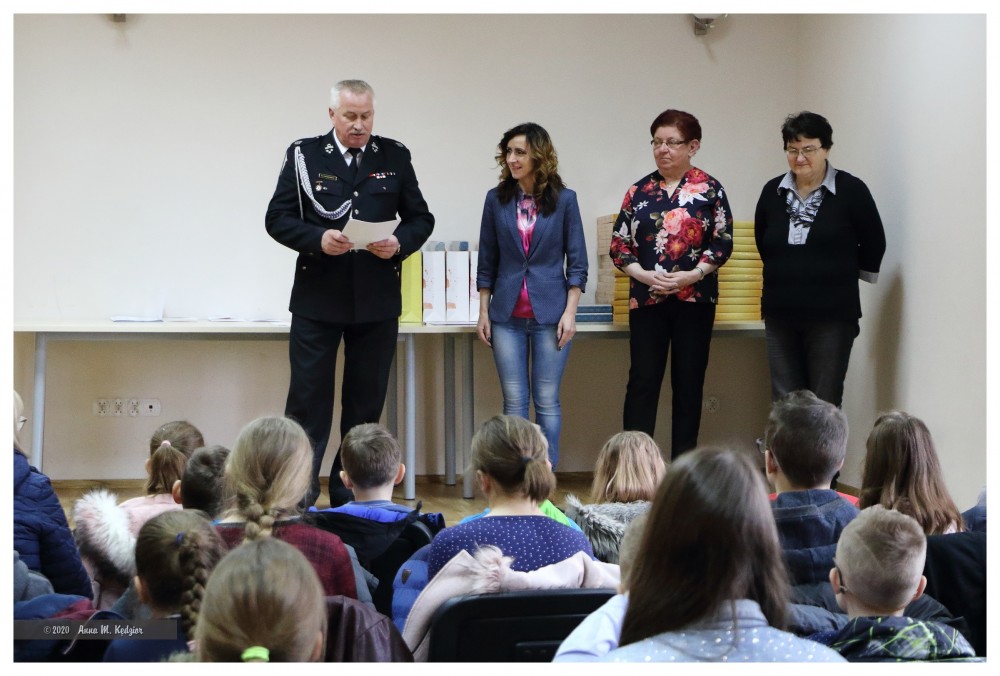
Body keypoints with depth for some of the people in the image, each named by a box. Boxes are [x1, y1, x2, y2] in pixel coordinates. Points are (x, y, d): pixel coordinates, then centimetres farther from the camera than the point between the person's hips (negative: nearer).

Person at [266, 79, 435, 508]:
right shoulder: (304, 155, 1)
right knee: (308, 400, -1)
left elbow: (421, 218, 9)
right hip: (317, 300, -2)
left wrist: (400, 243, -12)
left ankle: (352, 498, 19)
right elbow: (277, 218, -2)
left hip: (377, 303, 2)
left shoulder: (395, 157, 6)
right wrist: (317, 239, -19)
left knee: (366, 402, 9)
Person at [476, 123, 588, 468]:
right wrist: (483, 312, 5)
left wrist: (570, 312, -6)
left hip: (549, 313, -2)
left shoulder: (564, 199, -1)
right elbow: (487, 262, 8)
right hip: (507, 315, 2)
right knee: (514, 401, 3)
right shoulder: (496, 199, 5)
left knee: (547, 401, 2)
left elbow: (577, 262, 0)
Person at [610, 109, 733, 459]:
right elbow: (619, 243, 6)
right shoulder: (640, 190, 7)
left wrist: (692, 275, -15)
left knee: (688, 384, 4)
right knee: (642, 381, -2)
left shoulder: (709, 189, 1)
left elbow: (723, 241, -1)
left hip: (695, 299, -1)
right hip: (646, 299, 1)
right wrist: (644, 274, -10)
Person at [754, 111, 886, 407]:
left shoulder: (850, 190, -6)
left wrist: (846, 274, 10)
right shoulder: (773, 191, 6)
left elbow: (874, 244, 3)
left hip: (831, 316, -4)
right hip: (780, 314, 4)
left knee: (825, 404, 0)